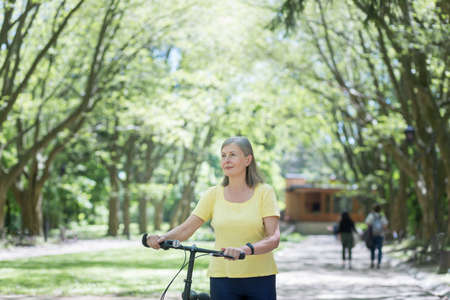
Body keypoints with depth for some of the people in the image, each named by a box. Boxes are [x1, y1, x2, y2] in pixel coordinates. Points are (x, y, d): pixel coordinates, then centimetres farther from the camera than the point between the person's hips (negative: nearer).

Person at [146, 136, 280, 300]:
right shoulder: (214, 194, 5)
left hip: (260, 279, -1)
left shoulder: (264, 192, -1)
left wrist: (246, 249, -29)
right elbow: (186, 228, 0)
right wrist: (163, 237, -20)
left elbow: (274, 238, -11)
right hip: (223, 278, 1)